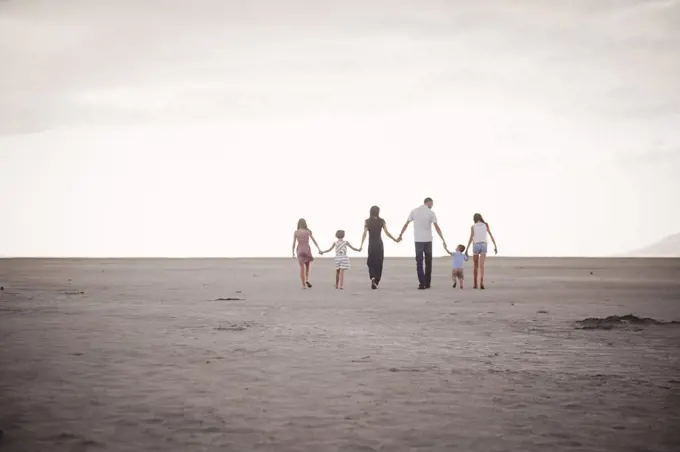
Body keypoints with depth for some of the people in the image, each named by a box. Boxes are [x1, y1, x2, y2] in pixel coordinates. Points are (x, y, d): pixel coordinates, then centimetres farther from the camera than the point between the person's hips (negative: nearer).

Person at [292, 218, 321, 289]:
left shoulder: (296, 232, -2)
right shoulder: (308, 231, -1)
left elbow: (294, 243, -2)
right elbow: (314, 240, -8)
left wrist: (293, 253, 6)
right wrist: (318, 249, -11)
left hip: (300, 251, 0)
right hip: (307, 250, 0)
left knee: (302, 268, 4)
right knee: (307, 266, 19)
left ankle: (303, 285, -3)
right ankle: (307, 280, -4)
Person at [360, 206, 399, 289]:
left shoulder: (367, 221, -3)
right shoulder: (381, 221, -2)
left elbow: (364, 234, -11)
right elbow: (387, 233, -5)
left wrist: (361, 245, -12)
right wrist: (395, 239, 7)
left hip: (371, 244, 0)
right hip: (379, 244, 0)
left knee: (371, 263, 9)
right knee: (379, 263, 10)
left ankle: (373, 277, -18)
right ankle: (376, 282, 10)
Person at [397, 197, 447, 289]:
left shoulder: (414, 211, 2)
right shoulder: (431, 213, -3)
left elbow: (406, 224, 4)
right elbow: (437, 227, -7)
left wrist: (401, 235, 15)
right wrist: (443, 240, -4)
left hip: (418, 240, 1)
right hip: (428, 240, -1)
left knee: (419, 263, 3)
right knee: (428, 262, 12)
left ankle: (422, 284, -6)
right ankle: (427, 283, 11)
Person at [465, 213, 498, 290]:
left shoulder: (473, 227, -1)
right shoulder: (486, 225, 5)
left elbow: (471, 239, -8)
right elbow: (491, 236, 2)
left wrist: (466, 250, -7)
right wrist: (495, 246, 5)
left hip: (475, 246, 0)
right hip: (483, 246, 0)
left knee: (476, 266, 15)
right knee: (481, 266, -10)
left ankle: (475, 284, 17)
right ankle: (481, 283, -32)